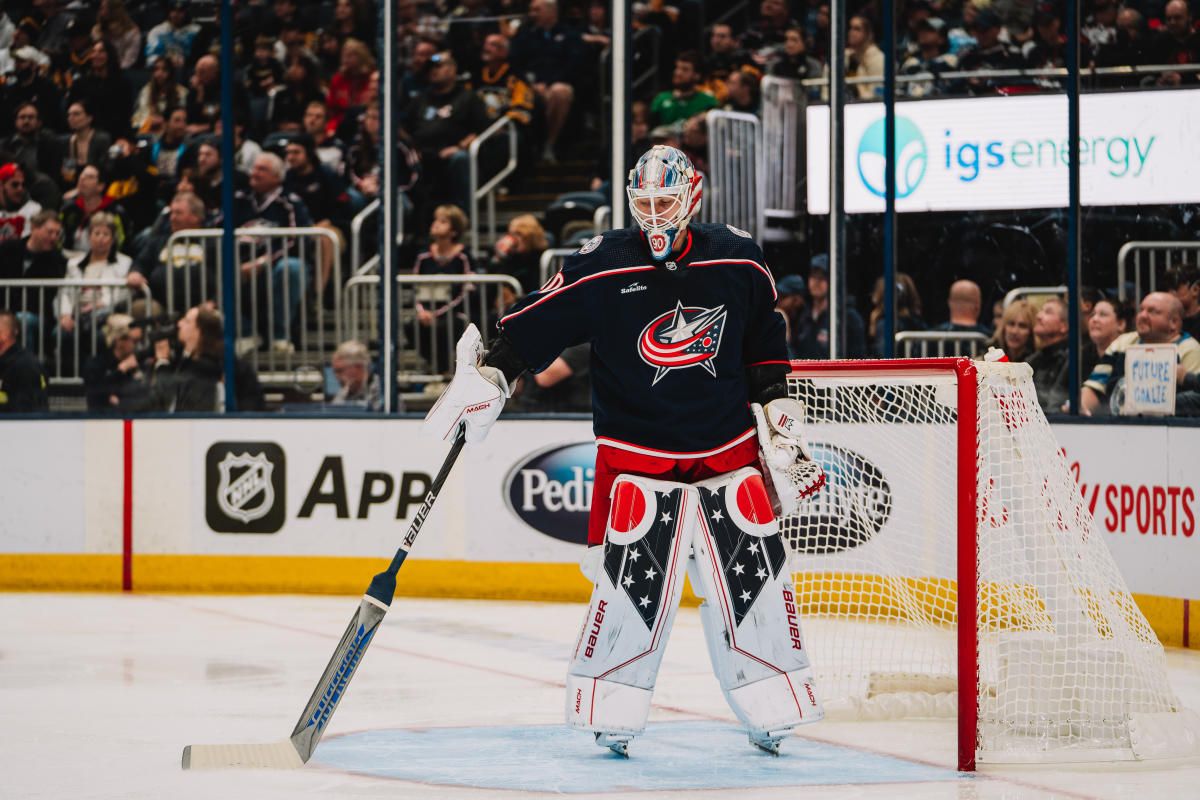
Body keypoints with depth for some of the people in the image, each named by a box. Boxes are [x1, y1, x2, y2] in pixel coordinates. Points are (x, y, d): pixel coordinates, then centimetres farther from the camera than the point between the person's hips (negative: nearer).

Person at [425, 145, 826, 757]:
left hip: (729, 451, 3)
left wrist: (777, 419, 14)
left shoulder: (738, 261, 1)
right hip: (636, 453, -3)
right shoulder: (601, 267, -8)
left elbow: (764, 345, 14)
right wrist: (487, 375, -17)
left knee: (751, 578, 3)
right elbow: (533, 326, -5)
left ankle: (771, 710, 15)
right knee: (633, 581, -10)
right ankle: (610, 715, 3)